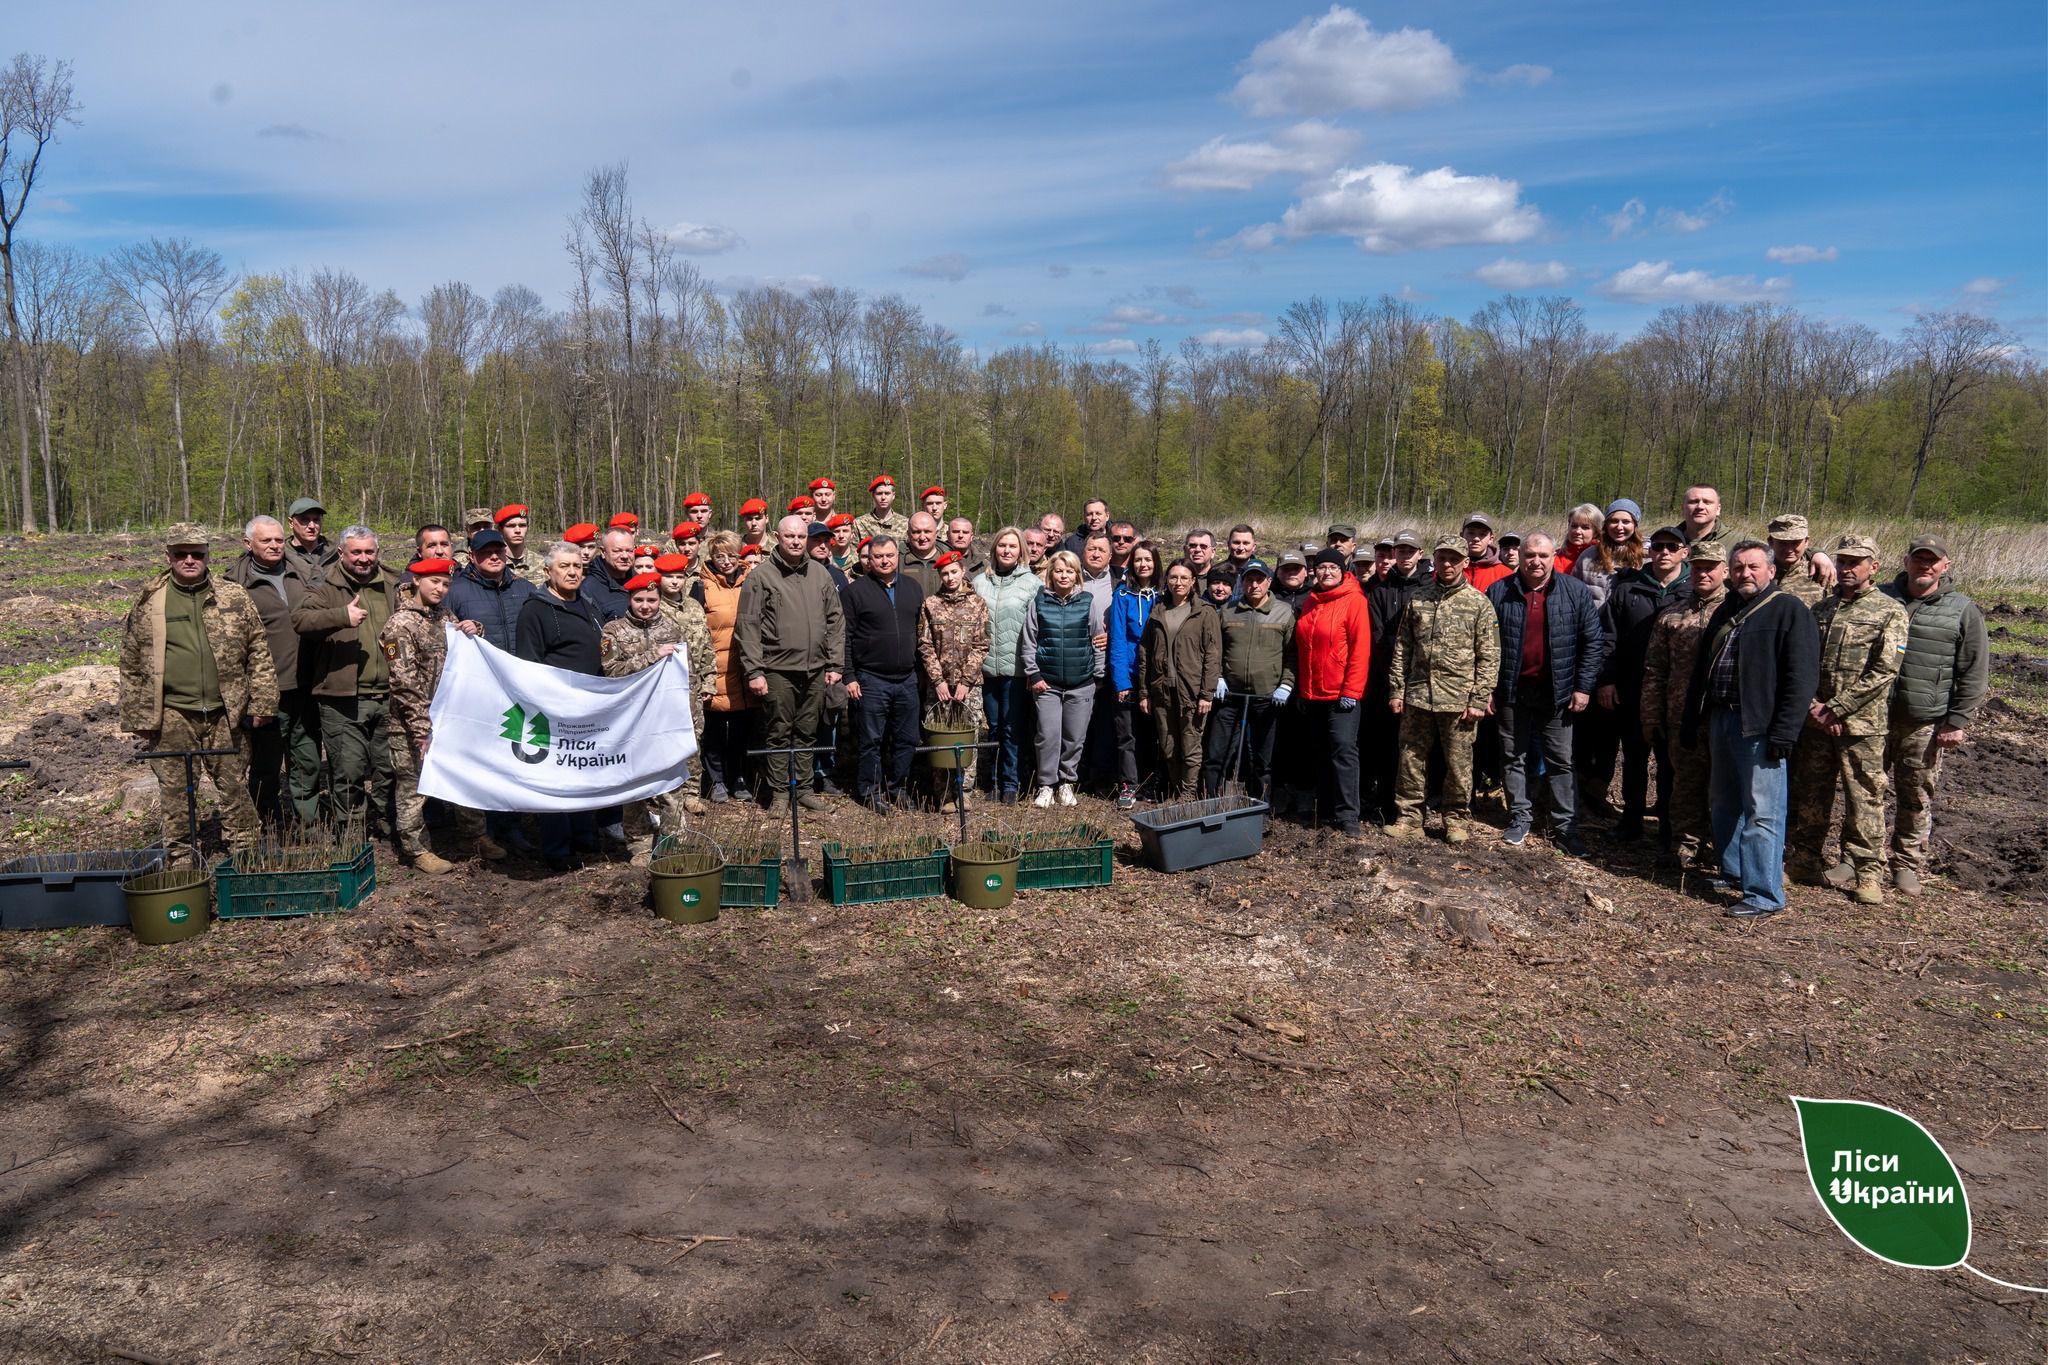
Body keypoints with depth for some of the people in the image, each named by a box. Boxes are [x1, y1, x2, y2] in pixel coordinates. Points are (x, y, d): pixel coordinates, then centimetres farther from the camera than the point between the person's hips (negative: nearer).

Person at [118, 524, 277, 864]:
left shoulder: (234, 597, 4)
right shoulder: (148, 604, 3)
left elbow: (259, 652, 5)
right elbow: (131, 666, 6)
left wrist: (262, 704, 1)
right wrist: (136, 718, 3)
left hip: (226, 713, 0)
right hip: (172, 717, 0)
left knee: (235, 787, 8)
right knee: (175, 793, 7)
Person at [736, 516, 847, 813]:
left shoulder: (820, 573, 9)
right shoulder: (760, 576, -4)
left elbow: (835, 620, 12)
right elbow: (748, 627, -7)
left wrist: (834, 664, 7)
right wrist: (753, 671, -11)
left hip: (815, 670, 4)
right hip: (778, 670, -4)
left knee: (807, 733, 13)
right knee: (778, 733, 4)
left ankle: (804, 788, 24)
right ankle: (778, 792, 15)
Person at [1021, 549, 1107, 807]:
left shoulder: (1090, 601, 2)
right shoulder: (1039, 602, 2)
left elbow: (1099, 640, 6)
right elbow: (1028, 641, 4)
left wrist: (1098, 675, 4)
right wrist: (1033, 675, -1)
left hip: (1081, 683, 0)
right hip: (1047, 682, 0)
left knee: (1075, 737, 5)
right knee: (1048, 735, -4)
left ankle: (1067, 782, 22)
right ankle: (1046, 785, 10)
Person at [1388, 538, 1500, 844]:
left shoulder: (1479, 603, -1)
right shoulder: (1417, 600, 8)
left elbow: (1489, 656, -4)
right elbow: (1402, 649, 10)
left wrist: (1479, 699, -9)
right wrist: (1396, 690, 4)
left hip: (1458, 699, -3)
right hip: (1417, 695, 3)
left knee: (1458, 762, 5)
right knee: (1411, 758, 8)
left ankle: (1456, 819, 19)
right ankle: (1408, 818, 18)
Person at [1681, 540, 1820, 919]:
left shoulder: (1789, 610, -6)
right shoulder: (1726, 612, 18)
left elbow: (1802, 677, -13)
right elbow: (1702, 670, 23)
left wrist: (1784, 733, -18)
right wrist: (1695, 722, 18)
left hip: (1760, 727, -8)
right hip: (1721, 719, 8)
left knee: (1762, 812, -6)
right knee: (1724, 806, 15)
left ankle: (1764, 895, -1)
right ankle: (1734, 875, 28)